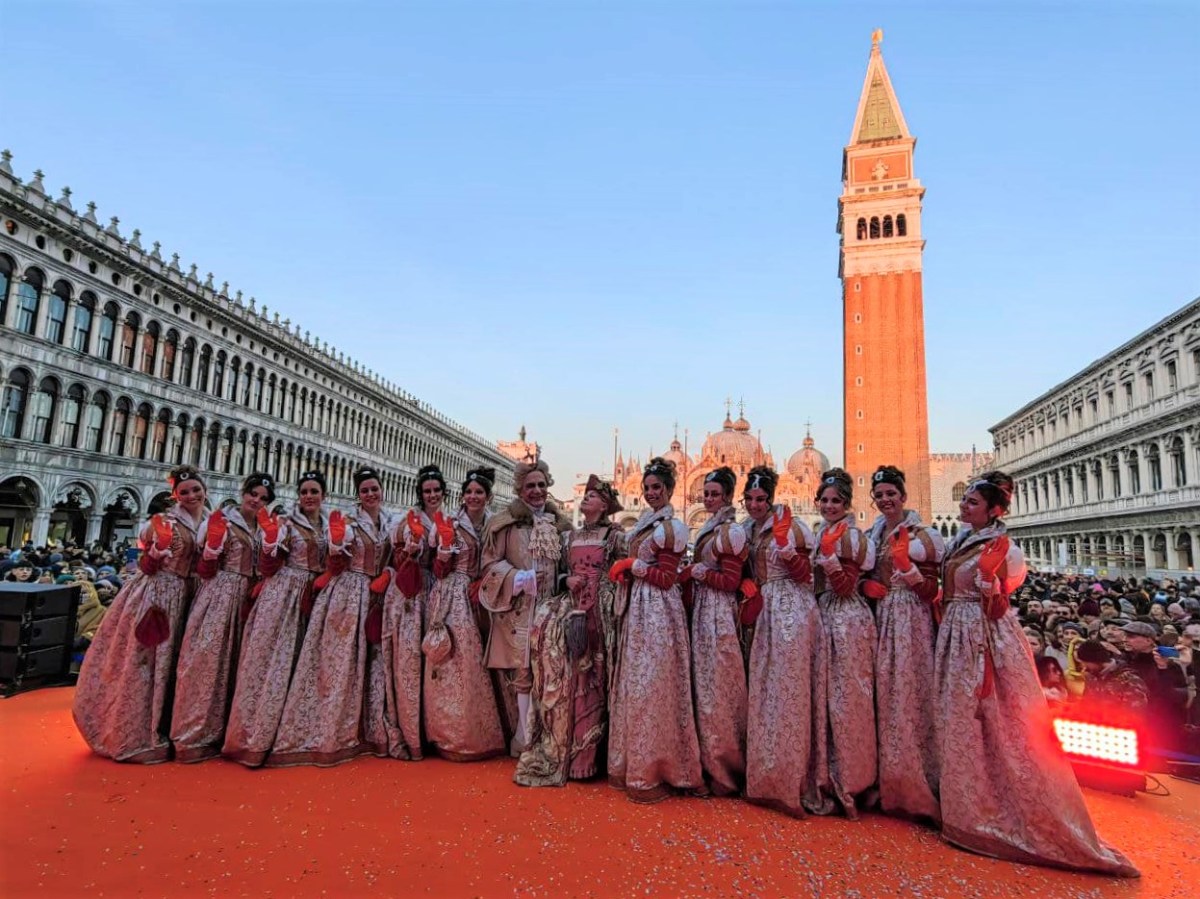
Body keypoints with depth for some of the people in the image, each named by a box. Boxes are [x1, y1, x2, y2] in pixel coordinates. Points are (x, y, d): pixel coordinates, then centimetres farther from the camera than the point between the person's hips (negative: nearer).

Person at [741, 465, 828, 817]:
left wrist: (793, 558, -24)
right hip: (765, 613, 7)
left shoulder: (789, 524, -5)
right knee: (763, 690, 9)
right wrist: (748, 594, 5)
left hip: (793, 610, -7)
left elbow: (805, 573, -6)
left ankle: (793, 781, 4)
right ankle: (768, 778, 20)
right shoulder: (747, 530, 14)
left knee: (789, 689, -5)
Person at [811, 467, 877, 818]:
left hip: (847, 619, -8)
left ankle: (849, 780, 12)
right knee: (827, 693, 13)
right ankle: (834, 770, 26)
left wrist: (829, 557, -26)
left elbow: (845, 587, -17)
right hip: (823, 615, 8)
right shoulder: (820, 534, 13)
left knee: (846, 695, -1)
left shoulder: (852, 537, -10)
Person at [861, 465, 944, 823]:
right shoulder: (871, 535, 12)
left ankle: (913, 780, 10)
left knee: (908, 692, -4)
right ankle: (887, 779, 21)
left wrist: (907, 567, -22)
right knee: (883, 692, 8)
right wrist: (865, 586, -2)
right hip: (879, 618, 5)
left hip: (911, 621, -5)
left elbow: (930, 591, -6)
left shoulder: (922, 535, -3)